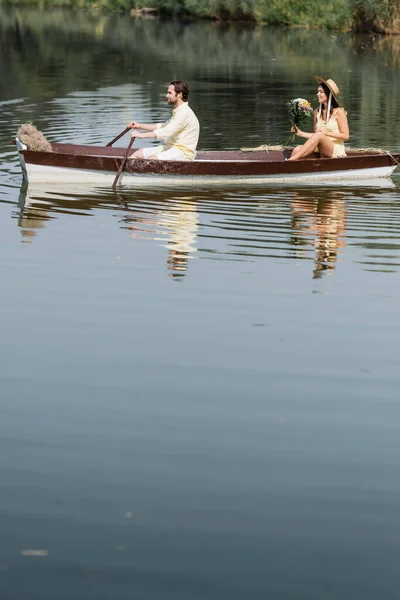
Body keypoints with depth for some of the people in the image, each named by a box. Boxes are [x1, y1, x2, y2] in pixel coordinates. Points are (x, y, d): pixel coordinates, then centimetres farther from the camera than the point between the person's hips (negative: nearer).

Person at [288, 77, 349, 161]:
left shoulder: (339, 112, -1)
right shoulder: (317, 113, 13)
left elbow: (346, 136, -4)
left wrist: (327, 133, -14)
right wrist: (301, 133, 3)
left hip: (336, 151, -5)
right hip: (321, 151, 5)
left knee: (319, 135, -34)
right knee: (297, 149, -21)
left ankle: (291, 160, -40)